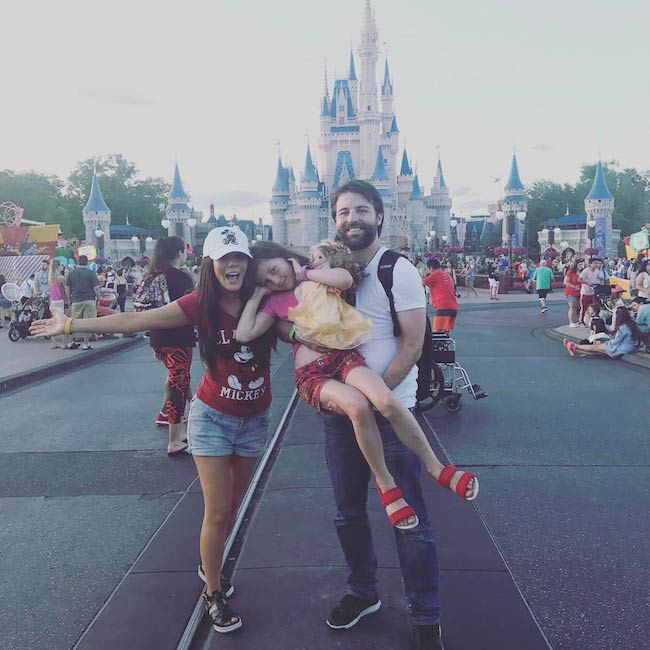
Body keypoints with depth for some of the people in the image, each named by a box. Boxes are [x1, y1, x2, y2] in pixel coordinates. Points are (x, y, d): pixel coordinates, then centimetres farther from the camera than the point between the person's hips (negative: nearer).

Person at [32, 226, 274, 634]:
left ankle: (210, 566, 43)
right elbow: (135, 321, -9)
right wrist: (71, 325, -7)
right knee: (217, 512, 0)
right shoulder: (201, 304, -15)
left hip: (255, 419, 3)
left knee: (233, 504, 18)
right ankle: (214, 594, 22)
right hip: (213, 418, -2)